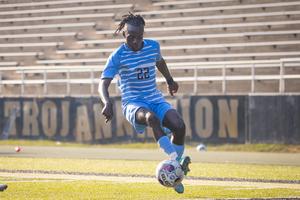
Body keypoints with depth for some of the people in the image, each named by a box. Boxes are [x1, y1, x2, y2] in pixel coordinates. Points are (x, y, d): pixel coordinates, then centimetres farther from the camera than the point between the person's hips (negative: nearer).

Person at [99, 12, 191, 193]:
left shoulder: (153, 46, 3)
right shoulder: (118, 56, -9)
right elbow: (104, 83, -13)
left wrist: (170, 80, 36)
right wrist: (107, 103, -31)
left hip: (155, 99, 5)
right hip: (133, 103, -4)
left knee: (179, 126, -22)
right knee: (151, 117, -40)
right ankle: (176, 160, -44)